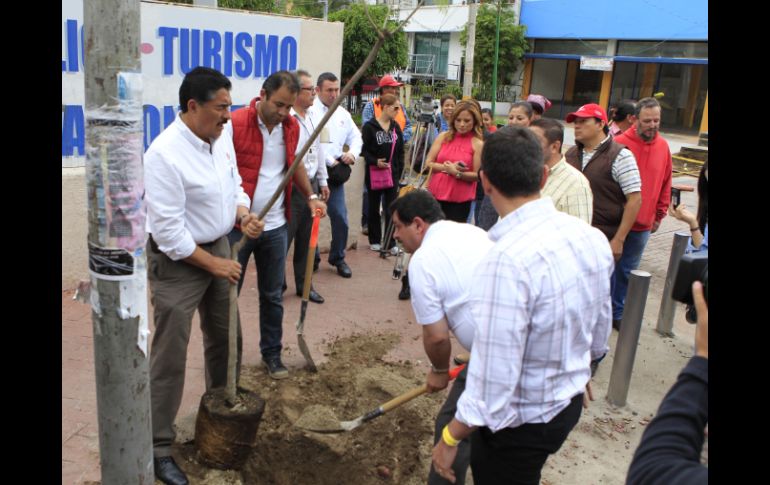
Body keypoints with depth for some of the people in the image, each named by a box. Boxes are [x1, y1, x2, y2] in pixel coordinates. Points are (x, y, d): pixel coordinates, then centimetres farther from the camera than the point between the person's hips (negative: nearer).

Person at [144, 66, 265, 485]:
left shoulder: (222, 136, -1)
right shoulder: (164, 154, -24)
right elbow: (168, 231, -24)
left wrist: (243, 215, -8)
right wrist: (213, 264, -16)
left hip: (218, 248, 8)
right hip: (178, 260, -8)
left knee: (226, 339, 20)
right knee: (170, 355, -1)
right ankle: (158, 447, 14)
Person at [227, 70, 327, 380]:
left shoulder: (292, 127, 2)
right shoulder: (235, 124, -15)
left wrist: (310, 197, 8)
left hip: (275, 227, 5)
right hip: (237, 226, -4)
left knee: (273, 296, 15)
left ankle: (271, 352, 30)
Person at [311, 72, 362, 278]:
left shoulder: (343, 114, 13)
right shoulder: (309, 111, -7)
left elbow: (356, 137, 17)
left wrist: (352, 154, -4)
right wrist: (330, 160, -16)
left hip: (335, 173, 5)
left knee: (340, 217, 2)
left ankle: (338, 258, 18)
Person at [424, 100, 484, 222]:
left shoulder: (478, 144, -4)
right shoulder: (443, 137, 5)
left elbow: (477, 175, -5)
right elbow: (428, 163, 2)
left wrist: (457, 173, -20)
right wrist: (447, 167, -13)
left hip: (460, 200, -3)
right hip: (436, 194, 3)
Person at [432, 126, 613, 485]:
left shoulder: (507, 261, -34)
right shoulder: (592, 238, -7)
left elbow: (492, 384, -30)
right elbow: (600, 335, 7)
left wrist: (449, 440, -15)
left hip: (519, 424, -7)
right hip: (570, 404, 8)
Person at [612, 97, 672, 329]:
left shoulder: (663, 146, 4)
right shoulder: (620, 143, -12)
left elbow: (665, 183, 11)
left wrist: (660, 214, 11)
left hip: (643, 225, 4)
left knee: (628, 270, 15)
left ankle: (617, 312, 29)